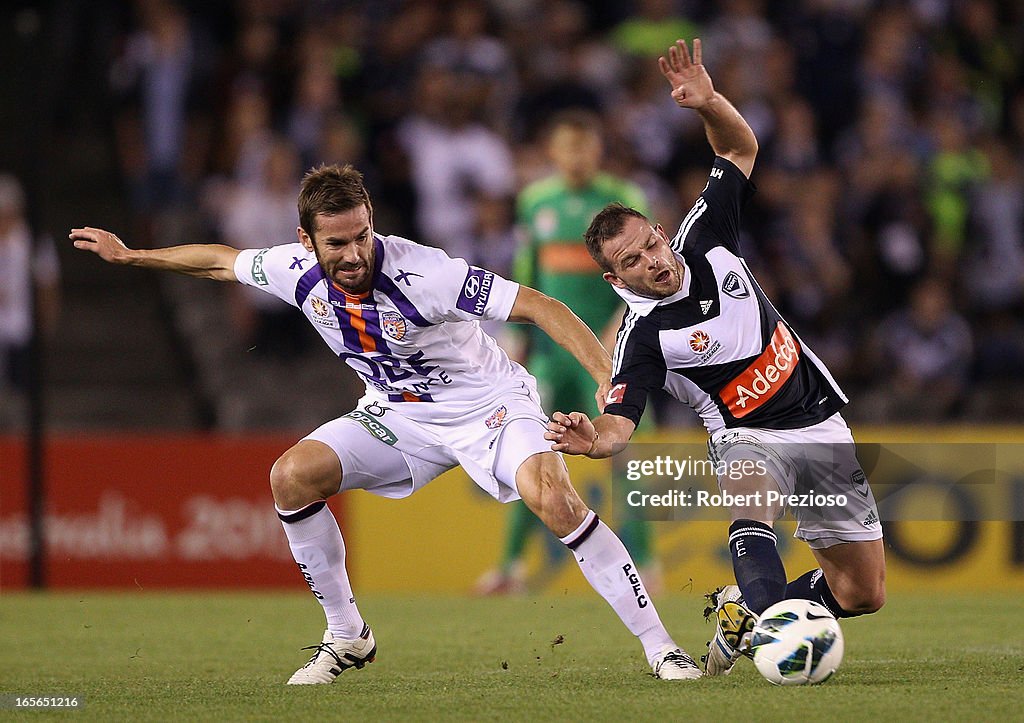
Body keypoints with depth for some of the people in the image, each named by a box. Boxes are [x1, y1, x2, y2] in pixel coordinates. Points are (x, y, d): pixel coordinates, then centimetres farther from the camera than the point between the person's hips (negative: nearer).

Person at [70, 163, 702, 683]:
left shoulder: (420, 273, -32)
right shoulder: (298, 271, -15)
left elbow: (535, 305, -30)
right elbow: (222, 261, 7)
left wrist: (610, 376, -39)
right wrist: (131, 256, 15)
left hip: (489, 403, -5)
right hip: (400, 414, 6)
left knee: (553, 498, -30)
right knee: (293, 476, -13)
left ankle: (659, 645, -21)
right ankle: (348, 637, 3)